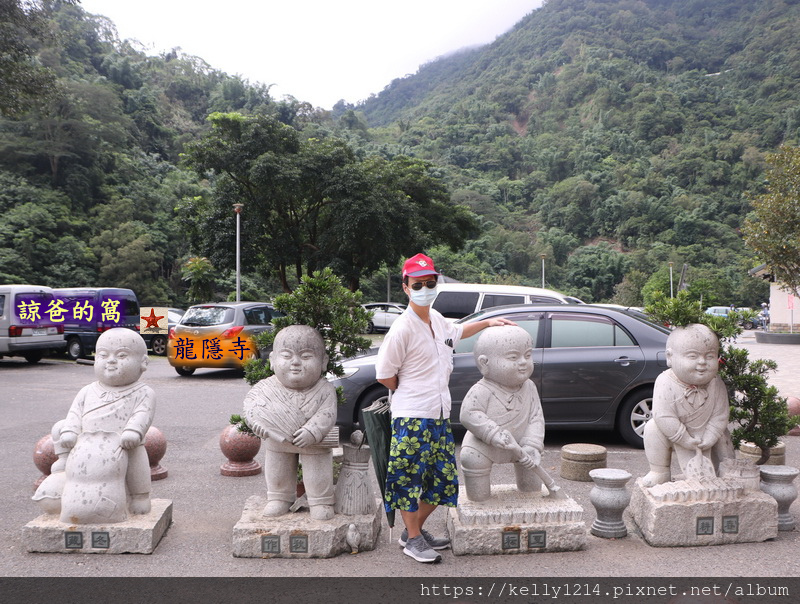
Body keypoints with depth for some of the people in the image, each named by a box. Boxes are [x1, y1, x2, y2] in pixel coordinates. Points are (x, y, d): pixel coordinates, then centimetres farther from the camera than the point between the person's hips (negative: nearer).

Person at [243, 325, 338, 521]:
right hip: (278, 444, 3)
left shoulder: (325, 390, -22)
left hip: (314, 446, -3)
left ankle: (320, 502, 28)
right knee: (277, 471, 20)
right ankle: (280, 498, 42)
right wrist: (256, 419, -30)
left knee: (318, 474, 8)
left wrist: (312, 431, -38)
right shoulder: (268, 387, -16)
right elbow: (252, 400, -11)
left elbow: (326, 414, -25)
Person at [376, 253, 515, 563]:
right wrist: (412, 392, 1)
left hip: (440, 415, 8)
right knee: (411, 477, -1)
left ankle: (416, 530, 30)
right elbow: (384, 375, -11)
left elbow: (455, 332, 33)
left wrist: (488, 322, 32)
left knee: (441, 477, 13)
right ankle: (413, 539, 16)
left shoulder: (436, 319, 9)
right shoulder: (402, 329, -16)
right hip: (412, 417, -8)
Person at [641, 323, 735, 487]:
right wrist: (685, 440, -27)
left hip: (704, 435, 2)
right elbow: (664, 417, -29)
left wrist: (708, 439, -20)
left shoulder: (716, 385, -19)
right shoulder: (666, 383, -29)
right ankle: (659, 472, -10)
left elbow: (720, 415, -13)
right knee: (653, 429, -26)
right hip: (675, 435, -2)